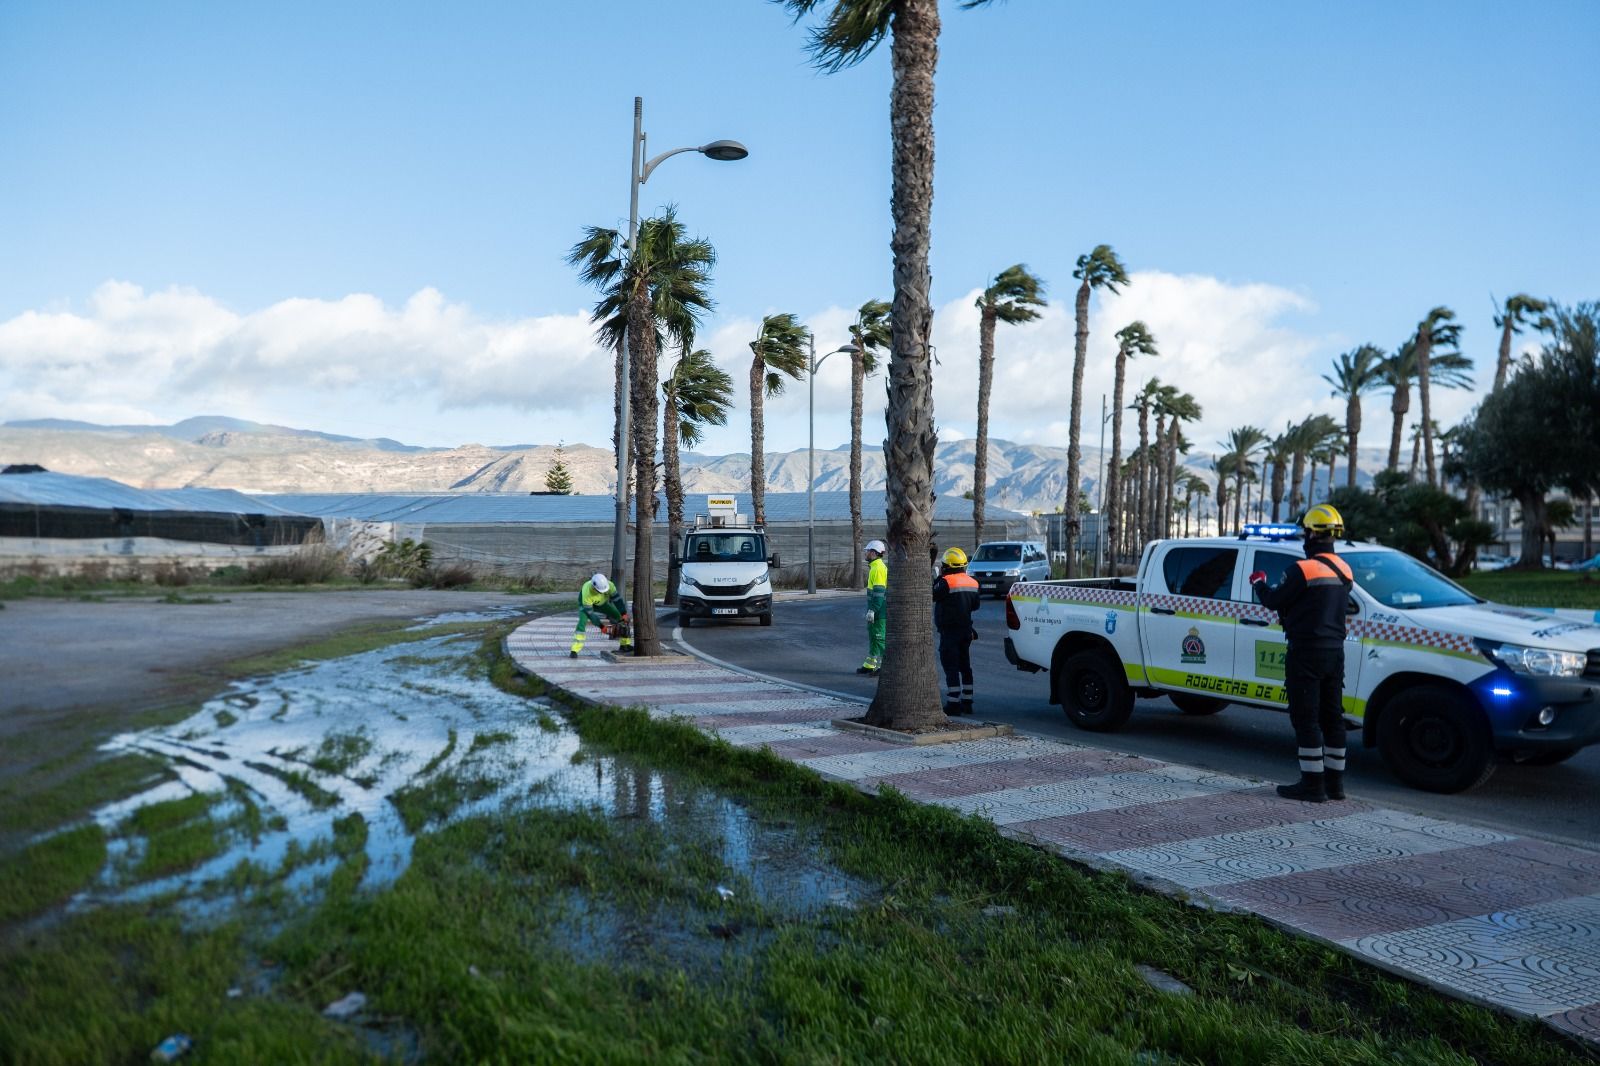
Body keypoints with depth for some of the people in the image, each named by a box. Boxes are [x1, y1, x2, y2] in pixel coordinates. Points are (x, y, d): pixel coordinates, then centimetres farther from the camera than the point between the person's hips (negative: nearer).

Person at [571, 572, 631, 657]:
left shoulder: (609, 585, -35)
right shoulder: (587, 592, -43)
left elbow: (617, 598, -24)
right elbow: (589, 612, -35)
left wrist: (624, 614, -29)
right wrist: (601, 626, -32)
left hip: (602, 603, 4)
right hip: (586, 604, -4)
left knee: (622, 620, -4)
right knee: (582, 622, -30)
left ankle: (625, 644, 12)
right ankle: (574, 651, -29)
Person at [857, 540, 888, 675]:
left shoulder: (878, 568, -17)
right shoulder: (876, 567, 16)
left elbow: (879, 591, -22)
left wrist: (872, 610, -22)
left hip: (879, 612, -11)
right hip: (877, 611, 11)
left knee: (880, 637, -7)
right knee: (873, 636, 17)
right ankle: (870, 665, 27)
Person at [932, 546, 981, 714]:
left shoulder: (946, 581, -17)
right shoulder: (972, 582, 8)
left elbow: (932, 596, -9)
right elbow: (976, 605, 17)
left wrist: (938, 577, -2)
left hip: (949, 631, -7)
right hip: (966, 630, 8)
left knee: (950, 667, -5)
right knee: (965, 667, 14)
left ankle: (953, 704, -7)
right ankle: (967, 702, 18)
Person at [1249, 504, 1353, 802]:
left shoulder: (1304, 569, -17)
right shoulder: (1344, 571, 9)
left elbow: (1274, 600, -11)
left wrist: (1258, 583, 7)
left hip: (1307, 653, -8)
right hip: (1335, 652, 8)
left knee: (1306, 718, -2)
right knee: (1332, 716, 13)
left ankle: (1313, 783, 0)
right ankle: (1335, 782, 20)